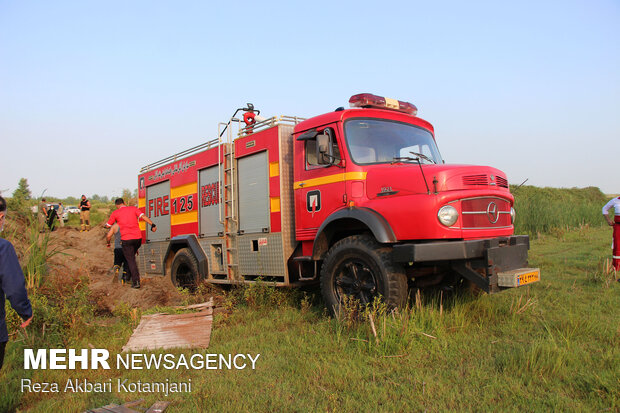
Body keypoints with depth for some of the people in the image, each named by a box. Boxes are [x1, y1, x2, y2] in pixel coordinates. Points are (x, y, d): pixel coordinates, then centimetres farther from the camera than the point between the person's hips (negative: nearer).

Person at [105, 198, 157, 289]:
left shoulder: (115, 213, 7)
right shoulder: (133, 209, 11)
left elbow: (107, 225, 14)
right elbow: (143, 216, -5)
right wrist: (152, 225, -12)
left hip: (126, 239, -3)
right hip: (138, 237, 3)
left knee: (131, 260, 1)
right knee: (131, 256, 25)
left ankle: (136, 282, -5)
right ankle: (128, 276, 31)